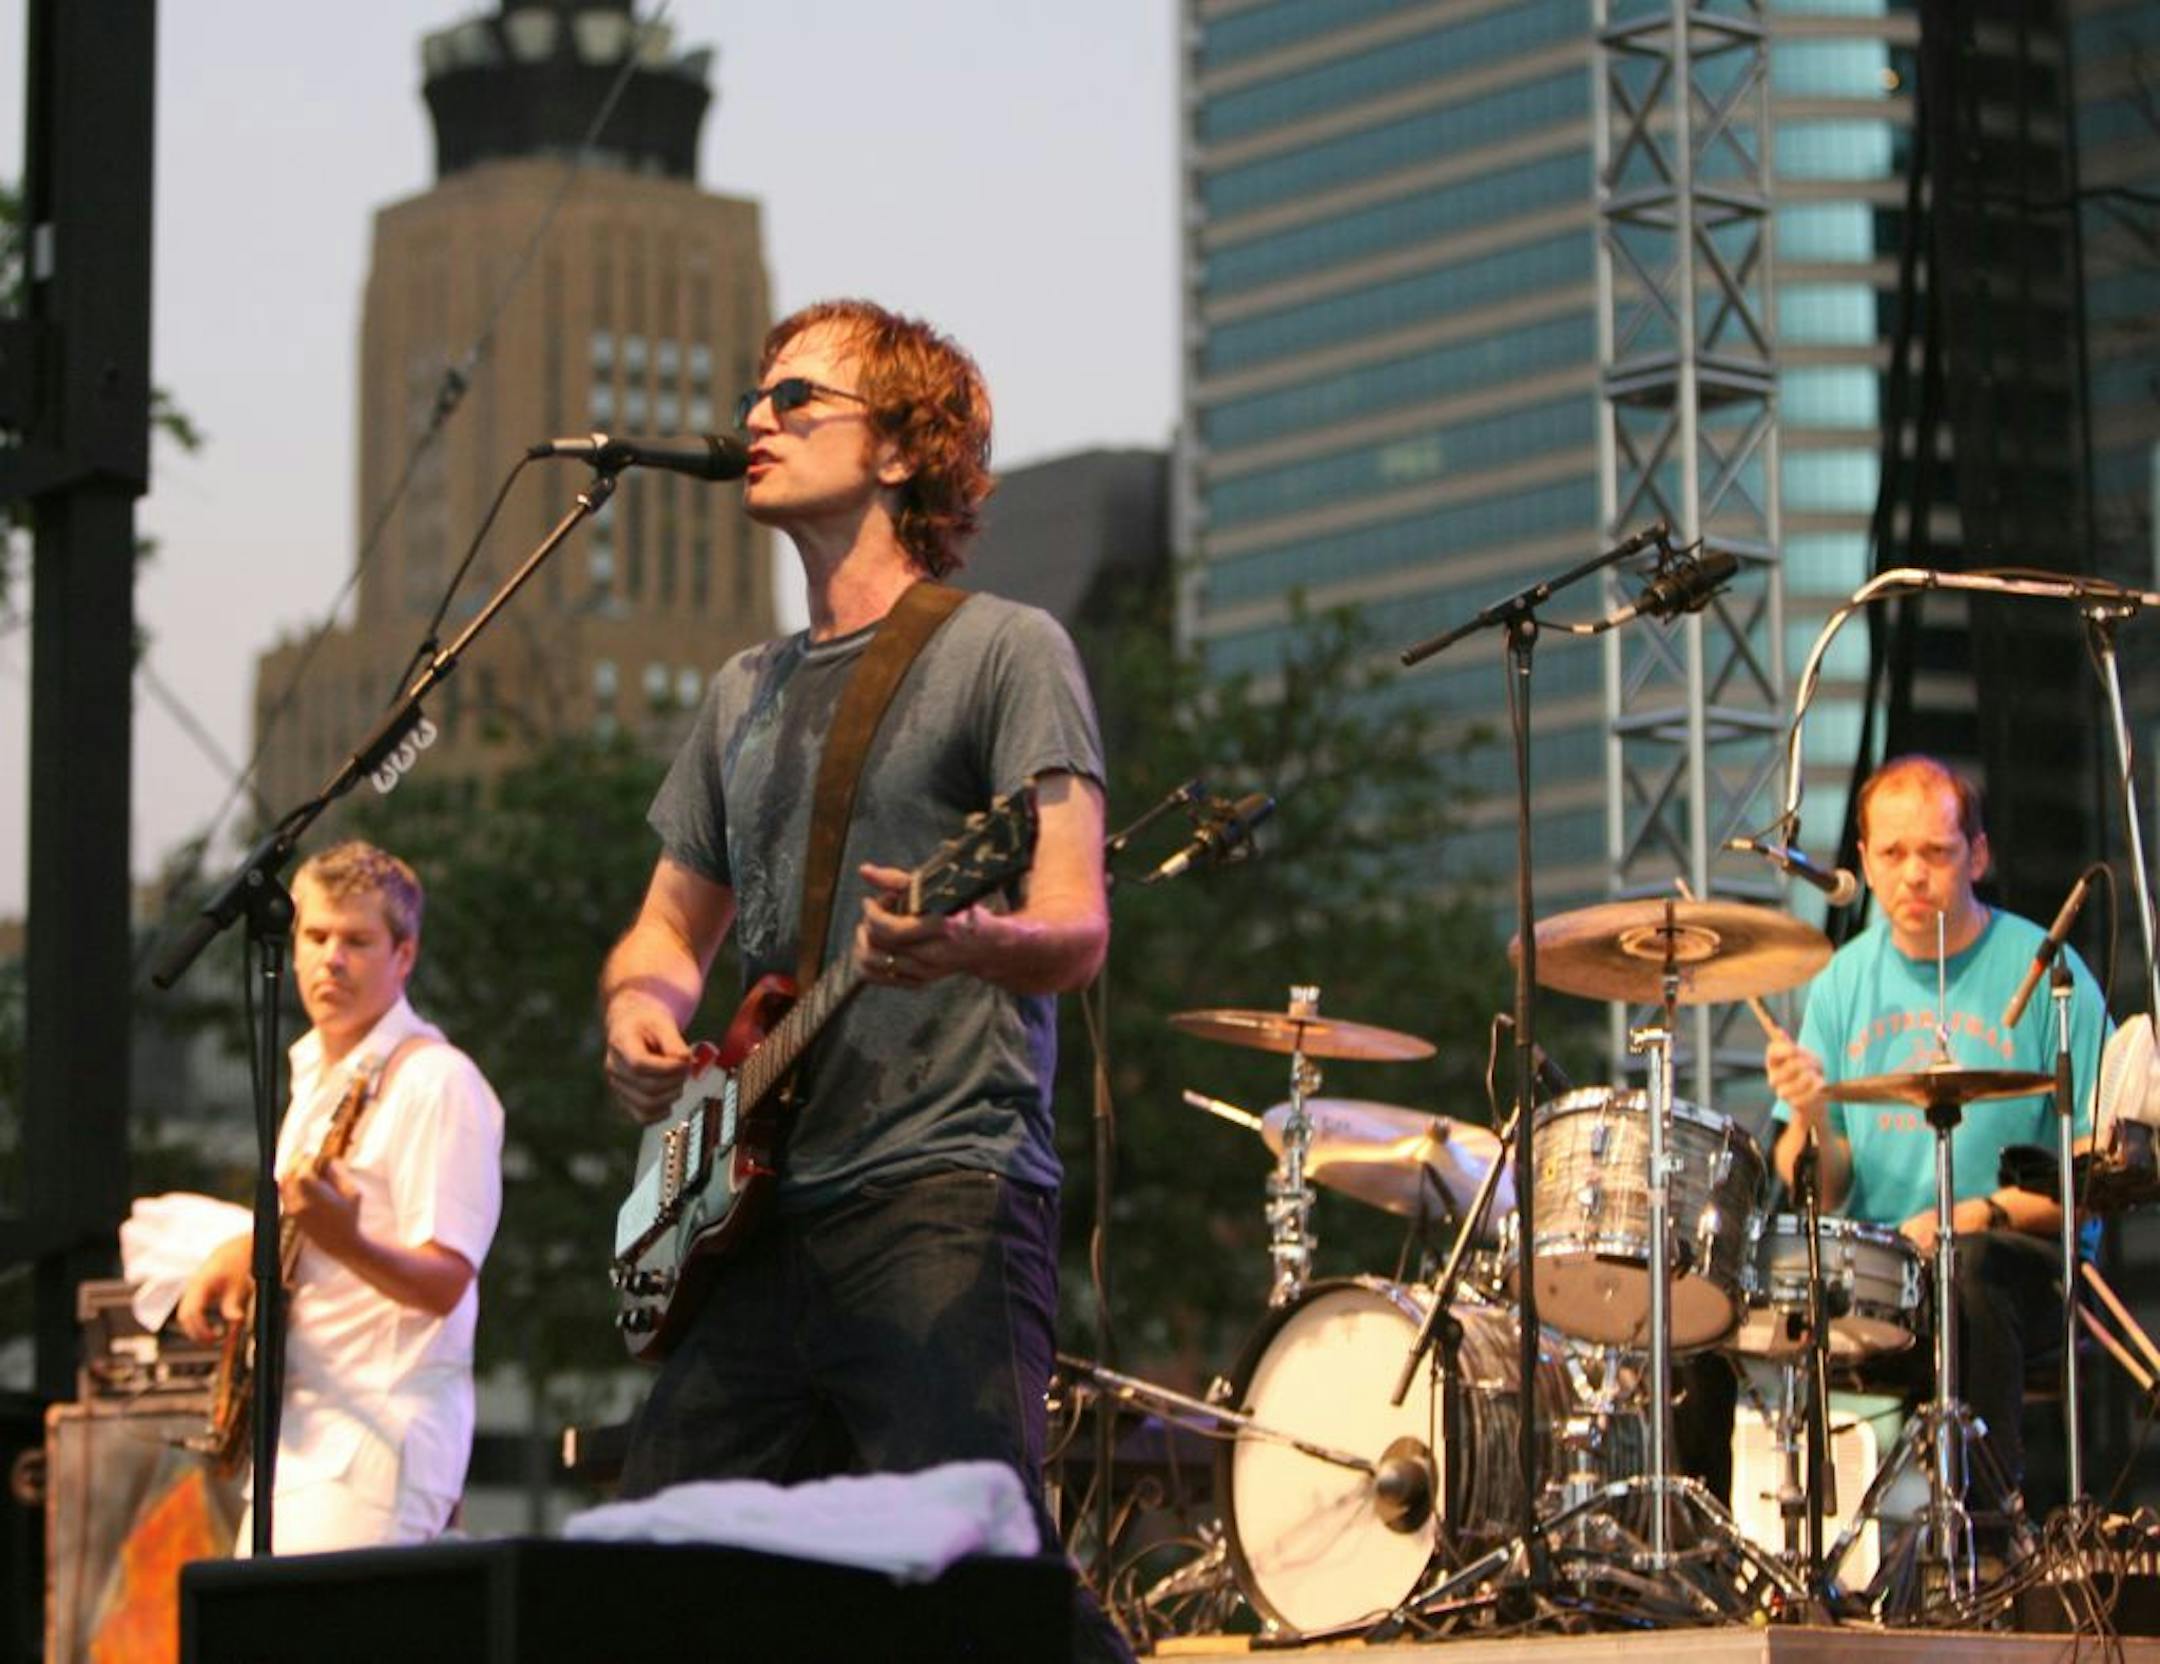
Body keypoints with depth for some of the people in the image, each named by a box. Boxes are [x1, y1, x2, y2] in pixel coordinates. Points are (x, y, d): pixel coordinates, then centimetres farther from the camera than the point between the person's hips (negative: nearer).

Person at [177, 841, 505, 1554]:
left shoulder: (435, 1082, -12)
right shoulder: (310, 1072, 15)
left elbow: (443, 1284, -19)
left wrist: (345, 1242, -37)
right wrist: (243, 1253, 10)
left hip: (383, 1428, -9)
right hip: (298, 1425, 9)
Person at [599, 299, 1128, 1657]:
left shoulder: (1001, 650, 1)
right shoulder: (748, 694, 22)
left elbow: (1077, 932, -10)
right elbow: (670, 927, 29)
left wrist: (971, 944, -34)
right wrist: (644, 1004, 3)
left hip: (944, 1196, -7)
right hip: (757, 1216, 7)